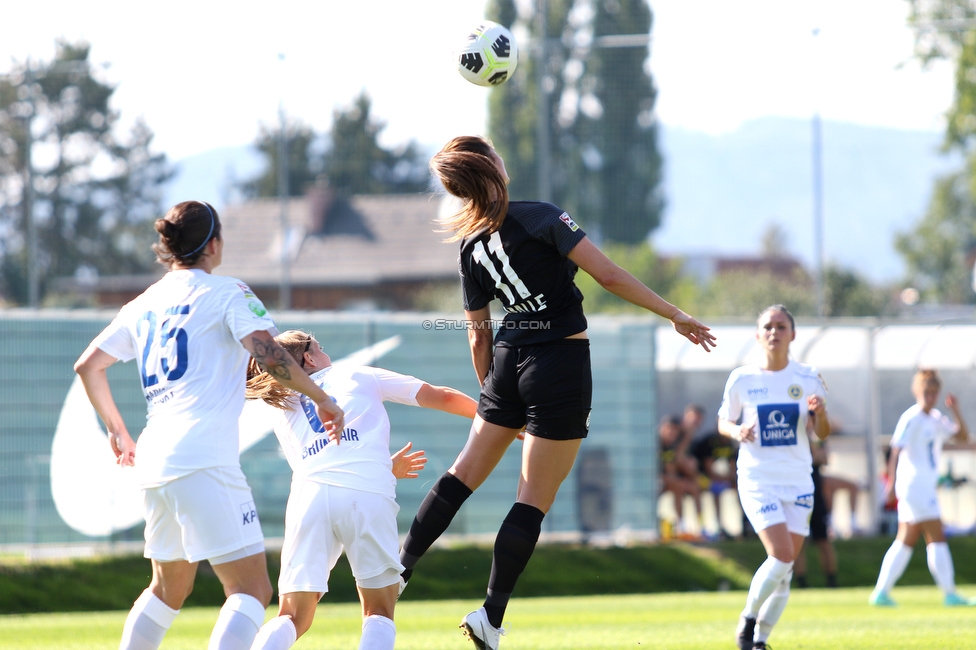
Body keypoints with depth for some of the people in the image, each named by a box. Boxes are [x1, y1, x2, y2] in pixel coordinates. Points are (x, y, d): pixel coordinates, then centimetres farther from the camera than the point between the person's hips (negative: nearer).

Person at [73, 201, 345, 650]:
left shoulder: (144, 304, 19)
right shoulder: (226, 293, 0)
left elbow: (88, 365, 25)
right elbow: (267, 352, -14)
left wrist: (117, 429, 36)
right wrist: (319, 398, -3)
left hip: (154, 462, 8)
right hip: (203, 459, -8)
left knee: (168, 589, 24)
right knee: (251, 589, -10)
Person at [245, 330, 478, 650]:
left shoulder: (283, 412, 30)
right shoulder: (356, 375, 25)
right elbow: (440, 397, 25)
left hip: (308, 495, 2)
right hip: (369, 495, -2)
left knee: (293, 618, 7)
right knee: (379, 612, 10)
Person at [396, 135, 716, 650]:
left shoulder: (471, 249, 4)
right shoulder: (539, 218, -14)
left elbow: (478, 336, 12)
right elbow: (608, 275, -18)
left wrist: (491, 394, 24)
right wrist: (677, 316, -12)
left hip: (508, 360, 6)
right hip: (561, 366, -6)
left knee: (467, 471, 20)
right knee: (534, 500, -1)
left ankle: (400, 568, 18)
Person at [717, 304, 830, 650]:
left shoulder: (807, 379, 2)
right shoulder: (741, 379, -2)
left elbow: (822, 433, 4)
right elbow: (723, 421, 10)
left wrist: (820, 413, -18)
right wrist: (737, 431, -13)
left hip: (798, 482, 3)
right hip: (757, 480, -3)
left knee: (785, 567, 1)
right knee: (782, 556, -19)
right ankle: (748, 618, 3)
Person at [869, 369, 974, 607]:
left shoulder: (936, 420, 15)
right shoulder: (911, 419, -11)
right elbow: (896, 451, -18)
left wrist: (955, 411, 2)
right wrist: (892, 482, -26)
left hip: (925, 487, 10)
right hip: (914, 484, -10)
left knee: (905, 541, 9)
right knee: (936, 538, -9)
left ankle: (881, 592, 9)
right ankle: (949, 594, -7)